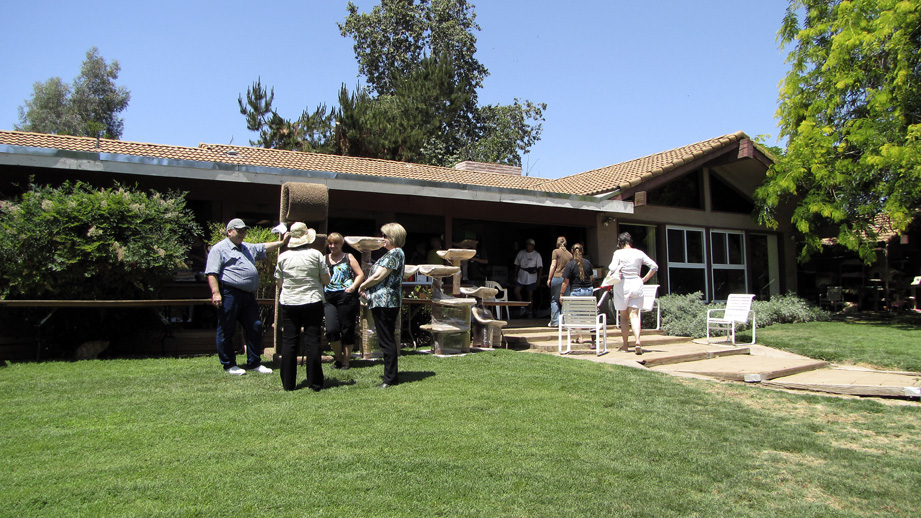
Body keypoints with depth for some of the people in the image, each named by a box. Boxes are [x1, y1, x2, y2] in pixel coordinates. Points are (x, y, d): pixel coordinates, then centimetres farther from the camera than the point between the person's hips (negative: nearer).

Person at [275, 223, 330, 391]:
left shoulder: (283, 256, 1)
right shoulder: (316, 254, -4)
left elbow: (279, 282, 8)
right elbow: (326, 280, -1)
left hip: (288, 303, 1)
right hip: (313, 303, -1)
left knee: (288, 342, 6)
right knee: (313, 342, 3)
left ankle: (288, 383, 10)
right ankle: (315, 383, 7)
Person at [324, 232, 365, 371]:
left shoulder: (348, 257, 8)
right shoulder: (324, 259, 15)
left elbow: (360, 274, 4)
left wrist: (353, 287, -11)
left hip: (346, 297, -2)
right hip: (329, 298, 2)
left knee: (347, 329, 1)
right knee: (331, 330, -9)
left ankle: (345, 361, 14)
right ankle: (338, 358, 13)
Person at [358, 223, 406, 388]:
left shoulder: (395, 253, -13)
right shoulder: (393, 253, 19)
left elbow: (378, 277, -18)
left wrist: (362, 286, -2)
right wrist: (366, 288, 7)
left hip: (385, 301, -11)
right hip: (382, 302, 11)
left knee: (386, 341, -6)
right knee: (388, 340, 14)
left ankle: (390, 378, -1)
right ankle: (392, 376, 21)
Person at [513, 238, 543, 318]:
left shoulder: (537, 255, -3)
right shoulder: (521, 253, 5)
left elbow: (540, 268, -4)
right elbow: (517, 265, 12)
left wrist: (538, 279, -10)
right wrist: (515, 276, 10)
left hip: (531, 278, -3)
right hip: (521, 277, 3)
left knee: (530, 295, 1)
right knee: (516, 291, -8)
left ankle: (530, 312, 14)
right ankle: (523, 306, 13)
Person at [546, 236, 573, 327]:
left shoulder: (556, 251, -1)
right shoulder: (570, 254, 11)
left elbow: (553, 265, -6)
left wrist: (549, 278, -3)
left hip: (557, 278, -4)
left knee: (554, 300, 4)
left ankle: (555, 321, 1)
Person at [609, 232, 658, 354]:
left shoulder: (618, 253, -4)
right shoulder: (639, 253, 7)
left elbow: (613, 268, -18)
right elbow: (654, 266, 5)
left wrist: (617, 270, 3)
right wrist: (644, 279, 9)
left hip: (622, 285, -2)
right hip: (637, 284, 2)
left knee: (624, 317, 9)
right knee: (634, 314, 1)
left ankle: (625, 345, 14)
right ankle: (637, 340, -21)